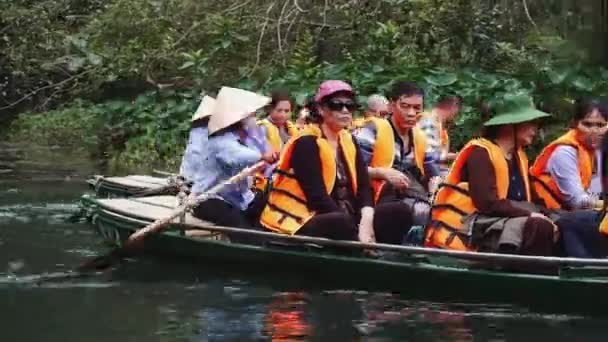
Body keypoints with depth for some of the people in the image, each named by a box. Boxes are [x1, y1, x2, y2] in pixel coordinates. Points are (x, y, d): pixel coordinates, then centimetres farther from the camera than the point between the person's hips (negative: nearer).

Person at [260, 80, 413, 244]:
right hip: (302, 226, -8)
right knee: (341, 223, -38)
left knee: (399, 212, -7)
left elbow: (363, 186, 4)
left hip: (344, 219, 8)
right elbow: (318, 197, -19)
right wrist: (355, 229, -23)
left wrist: (366, 221, -16)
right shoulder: (306, 143, -10)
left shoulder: (349, 142, 13)